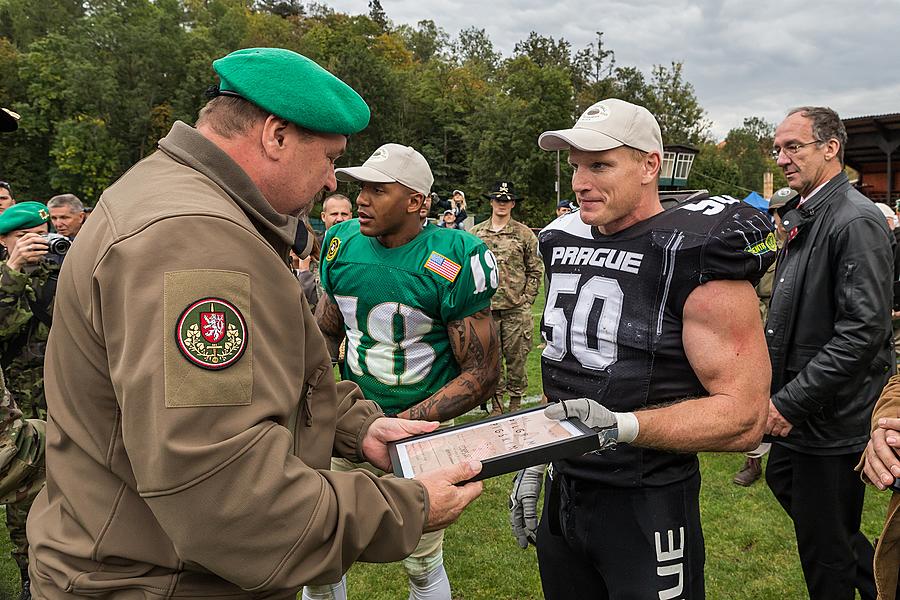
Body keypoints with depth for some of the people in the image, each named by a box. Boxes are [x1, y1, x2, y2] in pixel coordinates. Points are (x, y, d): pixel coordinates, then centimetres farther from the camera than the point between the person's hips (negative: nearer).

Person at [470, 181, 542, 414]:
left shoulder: (524, 234, 4)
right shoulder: (475, 233, 7)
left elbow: (535, 270, 5)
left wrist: (527, 299, -2)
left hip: (516, 308, -1)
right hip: (485, 307, 2)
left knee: (516, 356, 4)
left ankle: (516, 401, 19)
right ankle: (496, 402, 20)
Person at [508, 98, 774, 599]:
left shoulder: (695, 255, -17)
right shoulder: (564, 244, 5)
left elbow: (744, 417, -20)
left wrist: (621, 426, -30)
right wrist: (534, 458, 13)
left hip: (647, 504, -6)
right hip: (564, 490, 7)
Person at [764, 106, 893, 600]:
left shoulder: (856, 221, -19)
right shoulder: (800, 216, 10)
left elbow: (862, 333, -26)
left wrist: (791, 403, -24)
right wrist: (773, 387, 10)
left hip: (832, 420, -9)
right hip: (797, 407, 10)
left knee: (825, 550, 5)